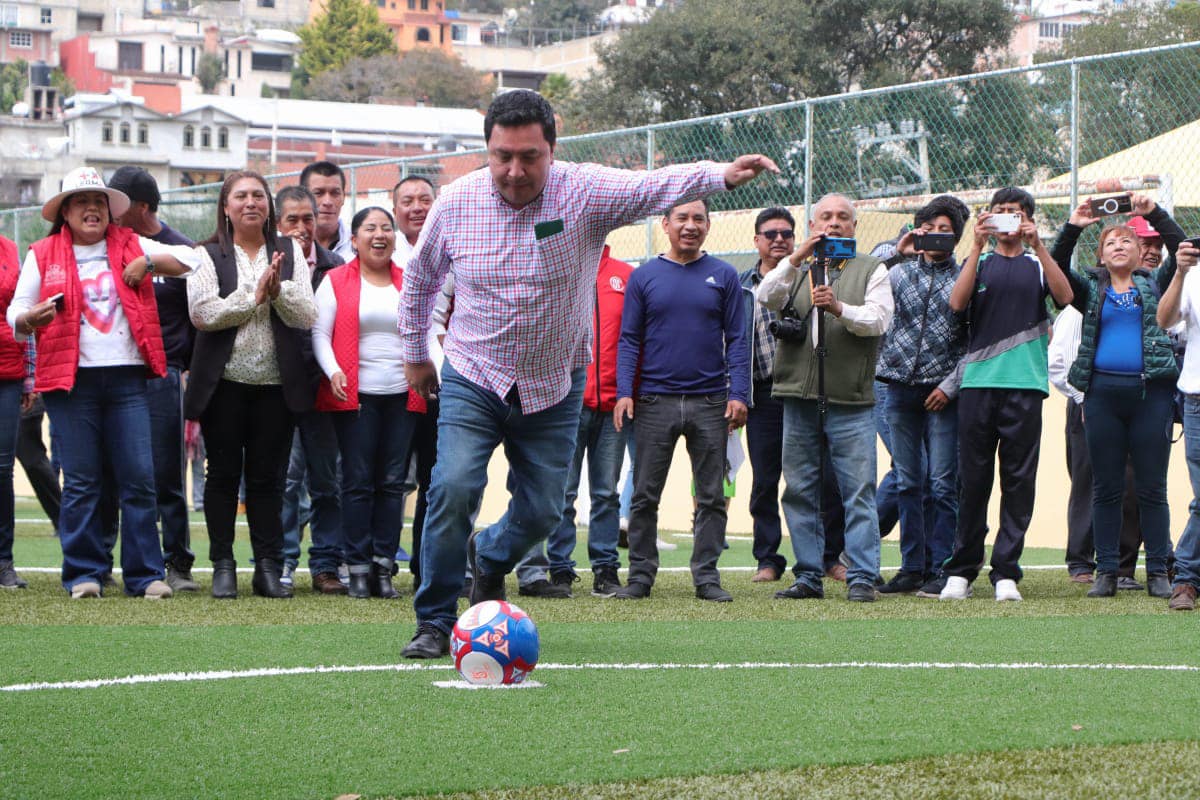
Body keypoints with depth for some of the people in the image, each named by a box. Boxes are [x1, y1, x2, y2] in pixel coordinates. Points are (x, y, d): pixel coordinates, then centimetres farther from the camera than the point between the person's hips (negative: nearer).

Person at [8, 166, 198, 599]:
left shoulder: (130, 246, 13)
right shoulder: (44, 255, 9)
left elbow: (190, 259, 15)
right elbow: (16, 312, 8)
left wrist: (149, 261, -1)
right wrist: (30, 319, -15)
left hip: (127, 377, 1)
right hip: (71, 379, -1)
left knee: (139, 479, -2)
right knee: (80, 482, -1)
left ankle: (145, 574, 3)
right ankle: (84, 573, 7)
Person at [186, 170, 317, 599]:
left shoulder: (289, 251, 10)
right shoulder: (209, 255, 3)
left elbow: (307, 316, 1)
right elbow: (202, 313, -11)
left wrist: (279, 289, -15)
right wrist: (254, 295, -14)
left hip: (276, 382, 1)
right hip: (225, 382, -1)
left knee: (268, 477, 3)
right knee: (224, 475, 2)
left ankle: (269, 567, 7)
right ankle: (223, 565, 8)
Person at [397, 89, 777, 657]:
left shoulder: (585, 193, -13)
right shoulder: (456, 202, -8)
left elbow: (656, 186, -28)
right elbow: (420, 276, 10)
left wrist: (721, 175, -46)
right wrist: (414, 353, 15)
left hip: (555, 389, 1)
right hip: (472, 380, -1)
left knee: (542, 510, 3)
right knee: (453, 487, -19)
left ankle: (490, 556, 39)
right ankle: (434, 621, -5)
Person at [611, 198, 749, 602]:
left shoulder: (723, 276, 6)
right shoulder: (644, 277, 6)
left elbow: (737, 339, 5)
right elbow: (629, 339, 5)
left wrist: (738, 394, -5)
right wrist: (624, 392, -6)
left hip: (710, 402, 0)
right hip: (655, 402, 0)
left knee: (711, 497, 3)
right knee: (645, 495, 1)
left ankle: (707, 575, 9)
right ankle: (640, 575, 7)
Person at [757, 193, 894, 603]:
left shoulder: (871, 270, 9)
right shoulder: (796, 269, 16)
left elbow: (879, 319, -6)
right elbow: (766, 298, -3)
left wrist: (840, 308, -23)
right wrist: (797, 258, -14)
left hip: (850, 399, -3)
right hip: (799, 395, 3)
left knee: (858, 491, -6)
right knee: (800, 491, 5)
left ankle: (862, 578, -5)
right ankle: (808, 576, 11)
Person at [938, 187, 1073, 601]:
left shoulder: (1038, 266, 13)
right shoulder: (978, 262, 14)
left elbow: (1065, 296, -8)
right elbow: (957, 302, -6)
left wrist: (1037, 245, -16)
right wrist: (977, 246, -13)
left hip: (1025, 384, 0)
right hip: (977, 383, 0)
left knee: (1019, 482, -2)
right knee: (973, 481, 1)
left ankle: (1006, 572, 1)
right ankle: (961, 570, 8)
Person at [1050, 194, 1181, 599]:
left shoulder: (1155, 285, 14)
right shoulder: (1091, 289, 15)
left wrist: (1155, 213, -7)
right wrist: (1072, 229, -9)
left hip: (1151, 391, -1)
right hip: (1103, 391, 1)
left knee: (1152, 487, 0)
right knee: (1106, 487, 3)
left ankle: (1157, 572, 3)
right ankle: (1106, 572, 6)